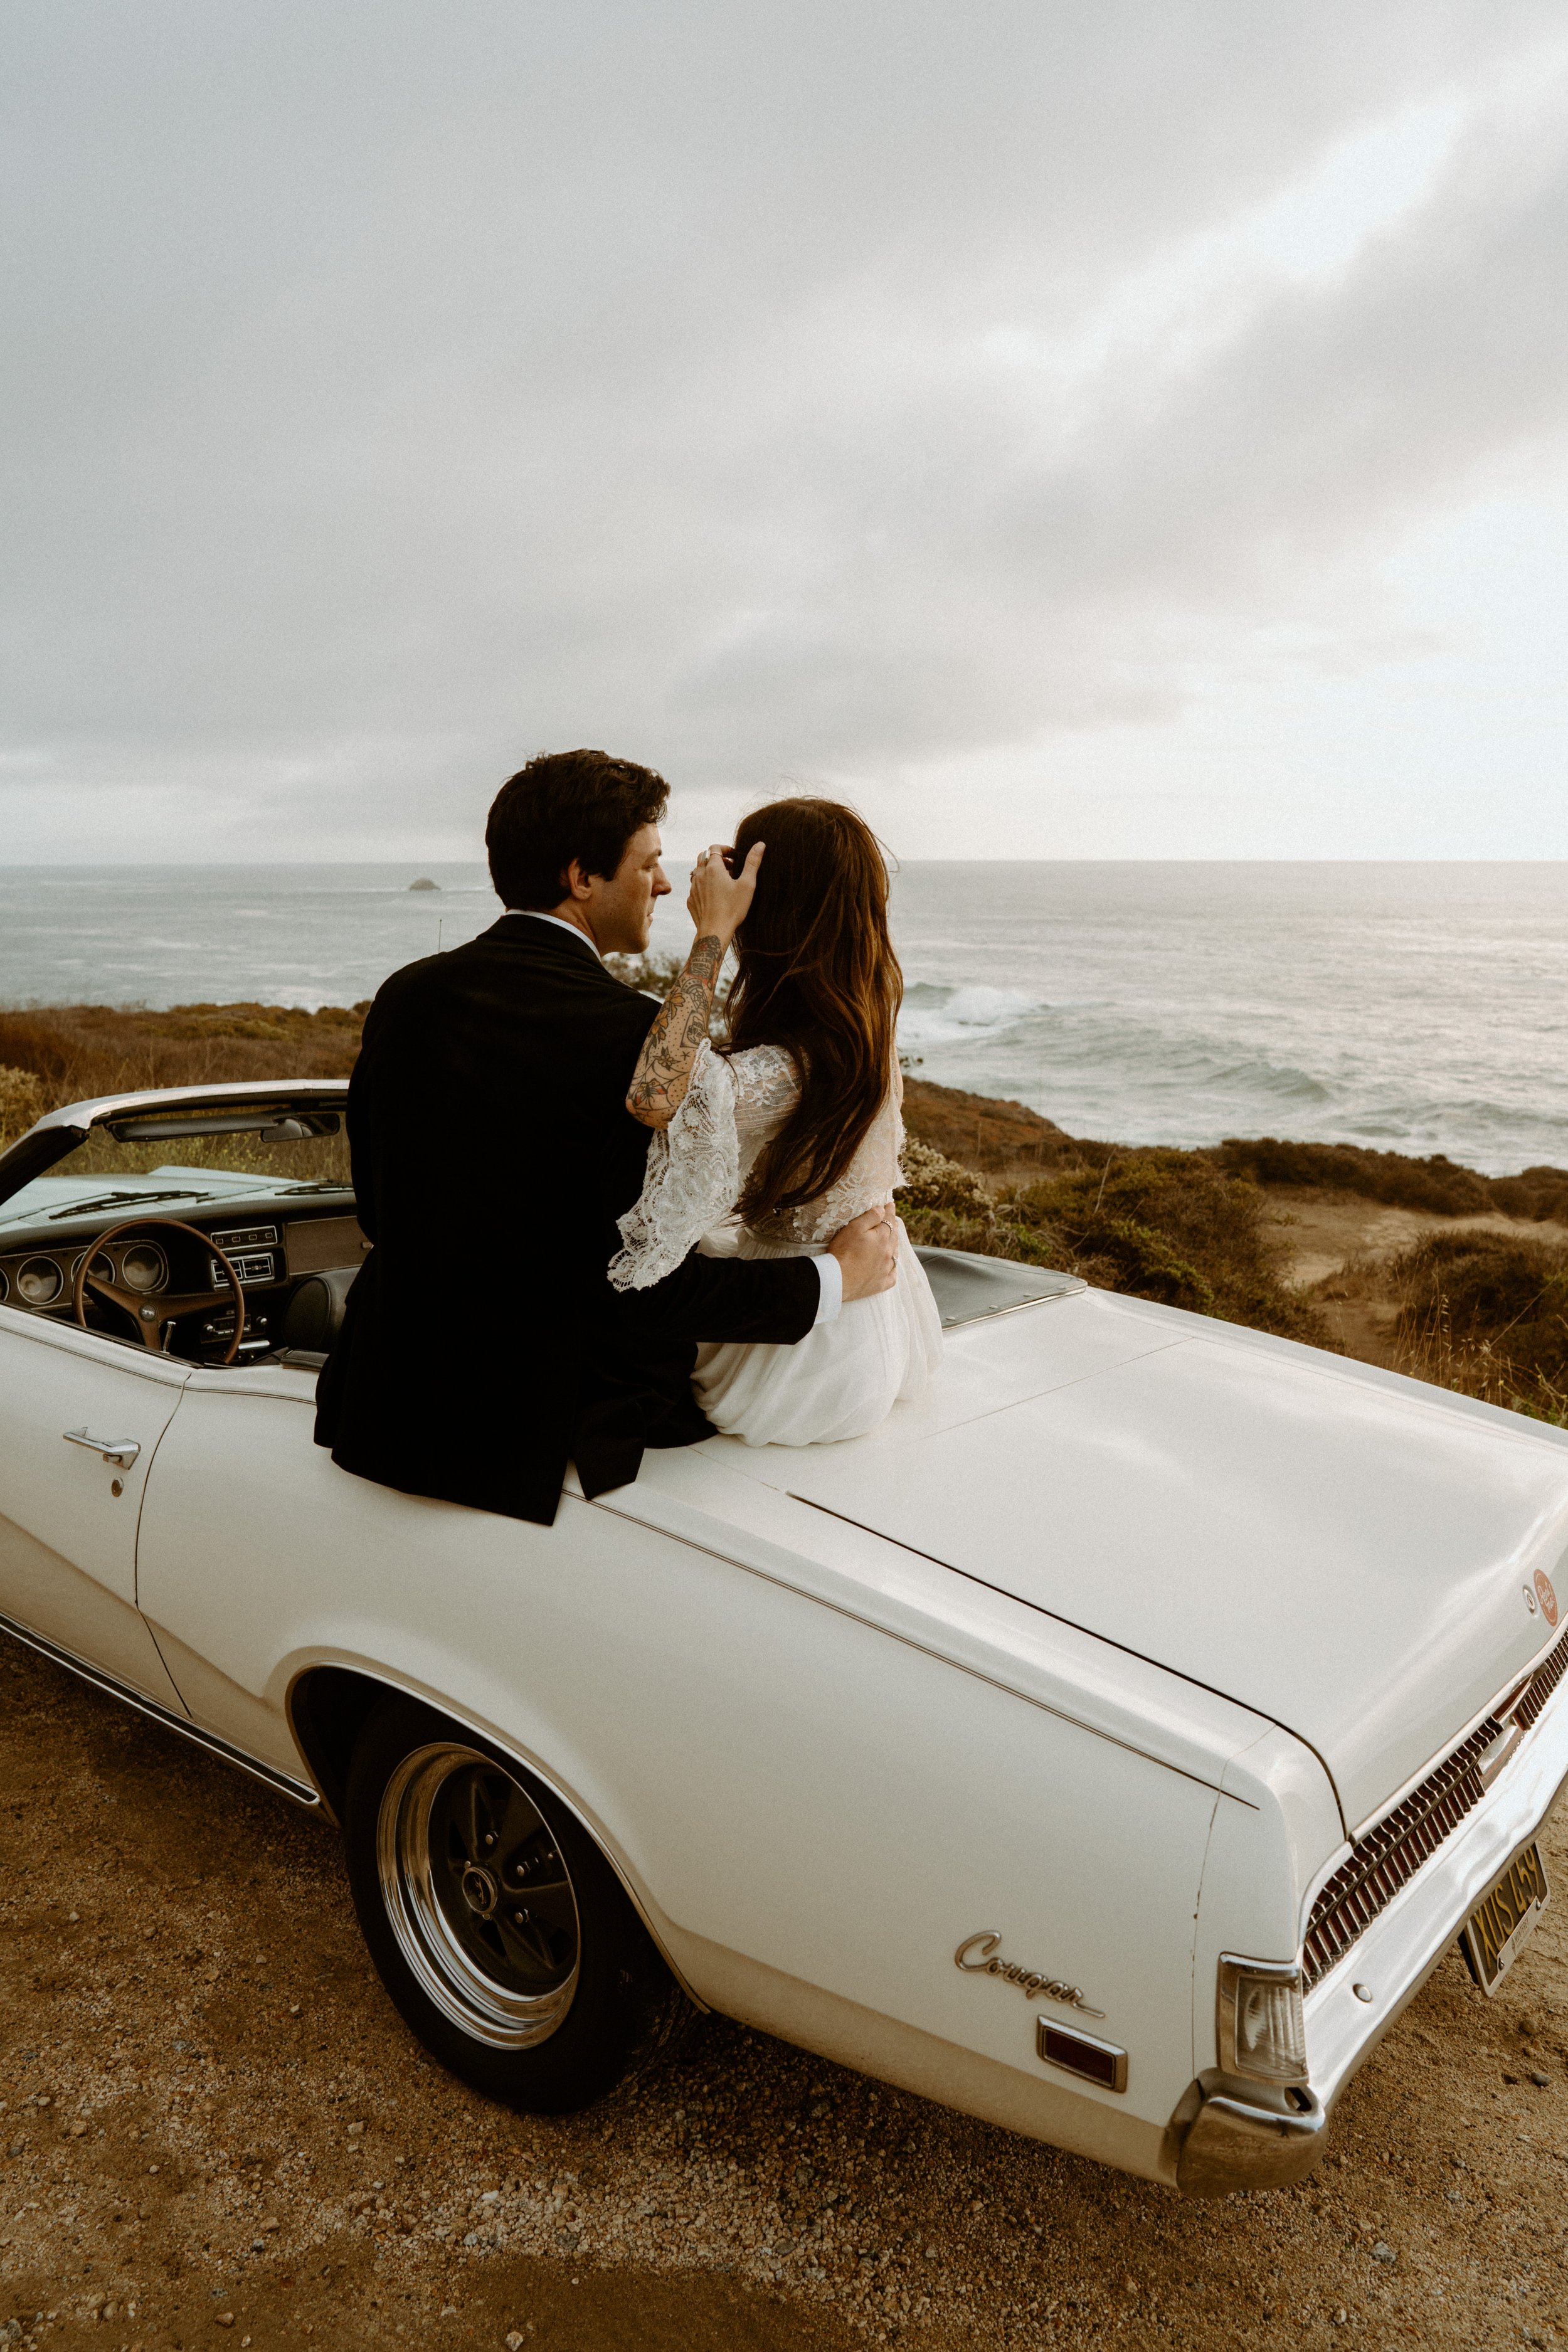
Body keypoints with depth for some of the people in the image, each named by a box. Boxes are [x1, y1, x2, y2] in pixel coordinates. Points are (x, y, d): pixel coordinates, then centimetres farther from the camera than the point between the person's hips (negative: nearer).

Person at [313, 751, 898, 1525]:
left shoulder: (405, 996, 0)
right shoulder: (630, 1035, -20)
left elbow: (378, 1212, 10)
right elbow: (656, 1288, -20)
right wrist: (836, 1280, -7)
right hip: (545, 1434, -7)